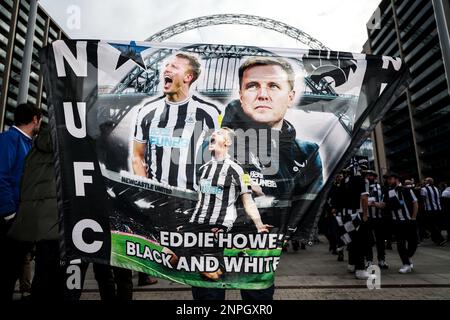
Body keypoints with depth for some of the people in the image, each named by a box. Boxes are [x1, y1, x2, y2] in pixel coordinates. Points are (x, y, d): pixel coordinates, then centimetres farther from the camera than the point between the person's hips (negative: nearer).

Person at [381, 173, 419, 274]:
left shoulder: (406, 190, -4)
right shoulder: (387, 192, 4)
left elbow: (415, 203, -2)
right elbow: (384, 205, 2)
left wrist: (413, 218, -6)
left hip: (410, 221, -1)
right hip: (397, 222, 1)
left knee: (413, 242, 4)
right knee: (400, 243, -4)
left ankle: (409, 258, 31)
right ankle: (406, 264, 7)